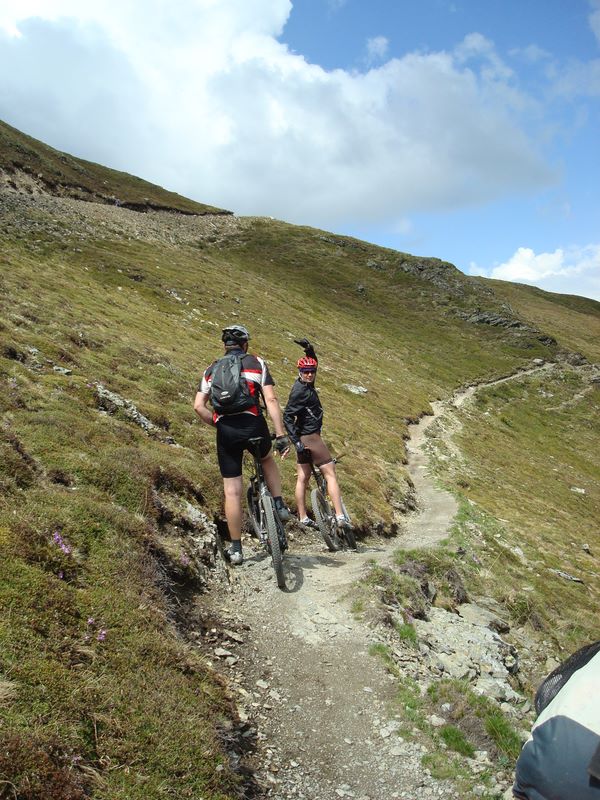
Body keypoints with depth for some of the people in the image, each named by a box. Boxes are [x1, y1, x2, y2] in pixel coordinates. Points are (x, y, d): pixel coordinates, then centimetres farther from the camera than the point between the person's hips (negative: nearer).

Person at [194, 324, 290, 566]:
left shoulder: (212, 369, 16)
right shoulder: (257, 364, 9)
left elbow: (199, 406, 5)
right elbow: (271, 400, -3)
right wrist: (281, 435, -4)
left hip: (226, 432, 1)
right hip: (253, 426, -1)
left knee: (232, 491, 7)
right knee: (267, 459, 33)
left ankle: (236, 549, 13)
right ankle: (279, 506, 20)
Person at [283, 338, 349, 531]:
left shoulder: (305, 385, 8)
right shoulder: (300, 391, -19)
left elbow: (313, 360, 23)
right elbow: (287, 417, -24)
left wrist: (308, 348, 6)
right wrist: (296, 442, -27)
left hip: (303, 437, 9)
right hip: (309, 437, -9)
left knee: (302, 477, 9)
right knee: (330, 474, -6)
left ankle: (303, 518, 14)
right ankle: (340, 516, -10)